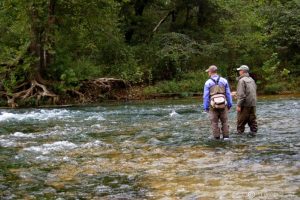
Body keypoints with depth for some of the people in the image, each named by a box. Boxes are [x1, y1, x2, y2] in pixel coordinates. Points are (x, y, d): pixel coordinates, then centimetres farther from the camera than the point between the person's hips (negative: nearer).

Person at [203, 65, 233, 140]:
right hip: (223, 105, 2)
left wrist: (206, 107, 0)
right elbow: (228, 94, 3)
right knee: (225, 121, 10)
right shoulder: (224, 81, 2)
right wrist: (229, 104, 10)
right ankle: (226, 136, 7)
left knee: (214, 122, 6)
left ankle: (217, 137, 5)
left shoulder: (208, 82, -5)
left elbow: (206, 96, -6)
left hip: (213, 105, -2)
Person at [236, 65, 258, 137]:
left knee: (241, 120, 1)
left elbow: (241, 94, -18)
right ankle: (253, 132, 10)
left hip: (245, 104, -7)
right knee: (252, 119, 10)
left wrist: (239, 105, -16)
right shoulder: (252, 80, 13)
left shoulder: (242, 80, -12)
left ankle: (240, 132, 5)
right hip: (253, 104, 7)